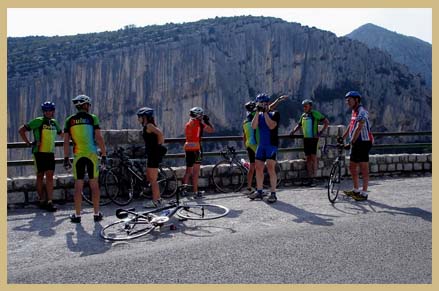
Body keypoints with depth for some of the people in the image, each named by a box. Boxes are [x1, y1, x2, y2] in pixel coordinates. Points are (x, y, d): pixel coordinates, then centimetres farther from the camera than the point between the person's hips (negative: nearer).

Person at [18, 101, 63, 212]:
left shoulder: (54, 122, 12)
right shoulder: (38, 121, -6)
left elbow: (61, 134, 33)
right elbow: (21, 130, -7)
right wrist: (28, 143, -7)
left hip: (50, 153, 4)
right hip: (39, 153, -4)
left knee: (50, 176, -2)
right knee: (40, 176, 4)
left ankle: (49, 201, -2)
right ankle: (42, 200, 15)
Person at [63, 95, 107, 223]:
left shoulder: (69, 120, 5)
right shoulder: (93, 118, -1)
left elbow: (66, 141, 3)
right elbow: (99, 138, -7)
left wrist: (66, 158, 9)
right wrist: (104, 154, -1)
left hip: (78, 156, 2)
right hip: (92, 155, -1)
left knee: (78, 186, 6)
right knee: (94, 185, 6)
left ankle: (77, 215, 10)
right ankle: (96, 214, 11)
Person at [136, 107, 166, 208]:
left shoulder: (149, 125, -14)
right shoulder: (147, 126, 15)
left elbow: (160, 133, -29)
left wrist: (159, 145, -17)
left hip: (154, 154, -10)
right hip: (151, 154, 10)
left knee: (153, 180, -3)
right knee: (149, 178, 17)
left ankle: (155, 201, 6)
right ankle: (157, 199, 24)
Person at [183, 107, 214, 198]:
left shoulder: (188, 124, 14)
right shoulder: (199, 123, -8)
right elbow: (212, 130, -5)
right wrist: (207, 121, 7)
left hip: (187, 147, 7)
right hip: (195, 148, -7)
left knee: (188, 171, 14)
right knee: (196, 171, -2)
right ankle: (195, 192, 1)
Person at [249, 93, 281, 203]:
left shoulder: (274, 114, -2)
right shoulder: (259, 115, 12)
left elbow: (271, 126, -19)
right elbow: (253, 126, -6)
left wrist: (265, 112, -17)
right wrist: (257, 112, -12)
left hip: (272, 145, -6)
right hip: (261, 145, 6)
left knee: (270, 168, -13)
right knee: (258, 168, 6)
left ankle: (273, 194, -9)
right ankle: (259, 192, 18)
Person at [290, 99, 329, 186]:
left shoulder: (315, 114, -6)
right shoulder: (303, 115, 13)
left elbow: (326, 122, -5)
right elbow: (299, 125, 28)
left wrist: (320, 132, -10)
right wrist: (293, 131, 10)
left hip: (313, 138, -6)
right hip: (306, 139, 6)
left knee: (313, 157, -7)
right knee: (308, 158, 7)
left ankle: (314, 178, -5)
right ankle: (310, 178, 12)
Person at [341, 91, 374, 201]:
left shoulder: (362, 111, -15)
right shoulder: (354, 112, 16)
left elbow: (359, 128, -24)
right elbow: (350, 127, 22)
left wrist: (352, 142, -28)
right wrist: (342, 138, 18)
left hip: (363, 143, -10)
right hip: (356, 143, 10)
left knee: (364, 169, -3)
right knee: (352, 167, 14)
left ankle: (364, 193, 3)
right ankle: (356, 190, 25)